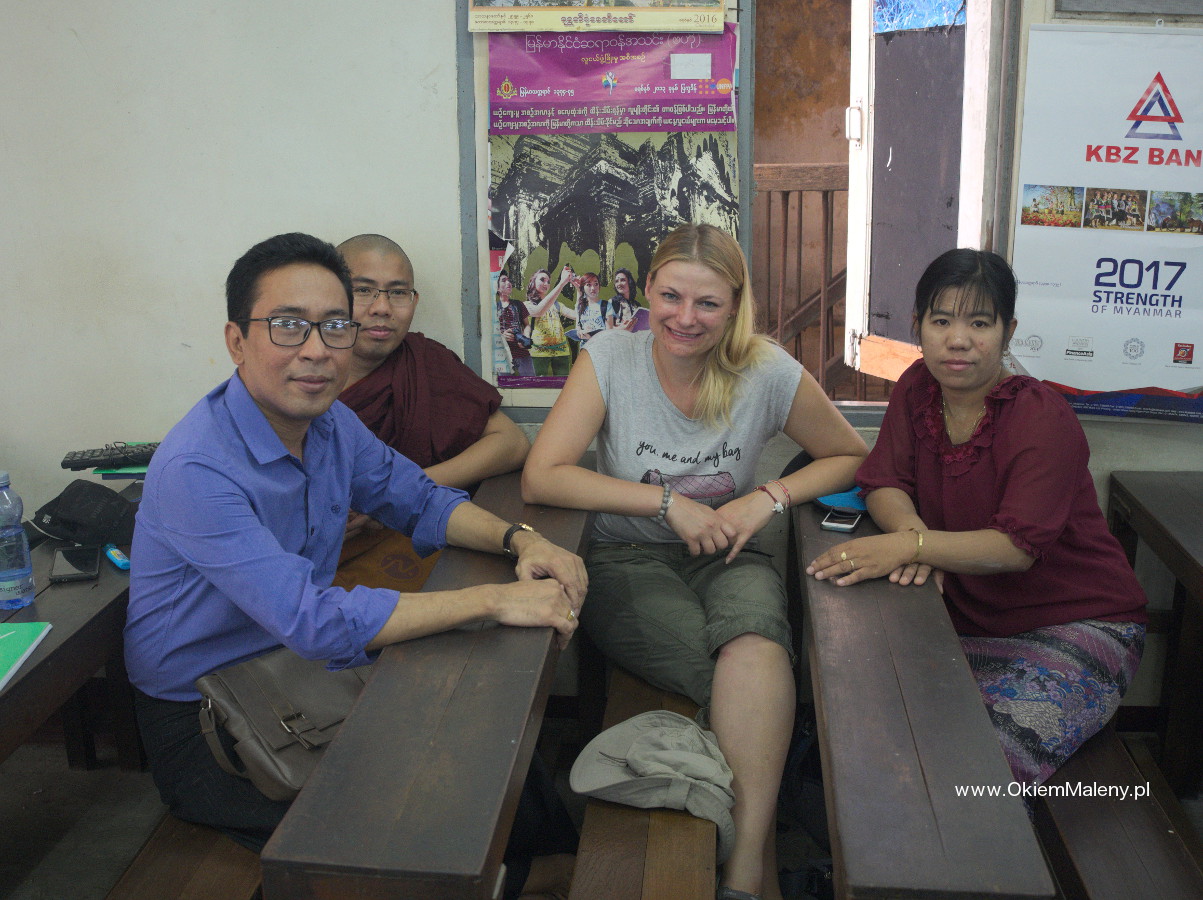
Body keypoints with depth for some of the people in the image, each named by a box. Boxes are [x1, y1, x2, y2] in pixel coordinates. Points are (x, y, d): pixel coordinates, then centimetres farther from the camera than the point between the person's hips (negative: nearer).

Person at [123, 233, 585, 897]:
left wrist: (520, 541, -11)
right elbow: (312, 620, -35)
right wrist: (494, 601, -33)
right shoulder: (196, 469, -29)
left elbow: (419, 500, 9)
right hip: (205, 723, -7)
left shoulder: (328, 421, -3)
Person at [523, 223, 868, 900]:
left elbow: (852, 458, 8)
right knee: (752, 676, -31)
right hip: (629, 560, -1)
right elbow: (540, 479, -14)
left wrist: (769, 498, -10)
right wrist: (668, 501, -17)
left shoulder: (768, 372, -5)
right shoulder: (610, 358, -7)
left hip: (726, 559, 1)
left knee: (754, 645, -36)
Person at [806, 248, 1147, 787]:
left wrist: (911, 545, -39)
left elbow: (1019, 546, -26)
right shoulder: (917, 388, 1)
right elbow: (882, 483, -1)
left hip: (1075, 626, -5)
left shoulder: (1044, 420, -17)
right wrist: (913, 530, -24)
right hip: (969, 617, 5)